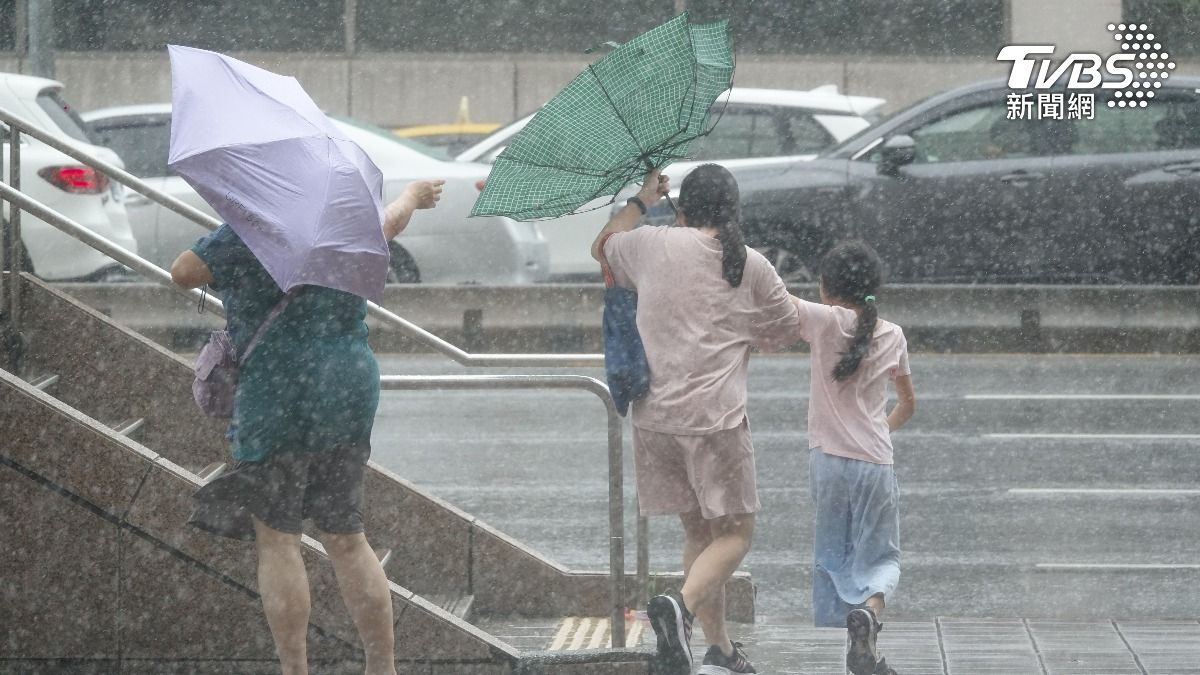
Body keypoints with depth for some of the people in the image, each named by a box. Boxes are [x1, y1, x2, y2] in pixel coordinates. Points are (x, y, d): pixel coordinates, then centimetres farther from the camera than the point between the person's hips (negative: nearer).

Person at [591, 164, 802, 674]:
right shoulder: (751, 267, 1)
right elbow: (786, 332, 15)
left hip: (655, 417, 4)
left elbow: (602, 246, 27)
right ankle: (682, 605, -24)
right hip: (716, 418, -3)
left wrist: (640, 201, 38)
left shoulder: (651, 245, 4)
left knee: (698, 530, 14)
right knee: (734, 532, 3)